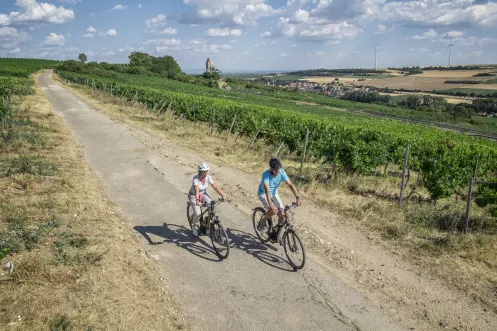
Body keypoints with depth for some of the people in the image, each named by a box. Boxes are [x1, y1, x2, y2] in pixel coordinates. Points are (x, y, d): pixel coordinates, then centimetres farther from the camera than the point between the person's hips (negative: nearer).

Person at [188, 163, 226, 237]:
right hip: (193, 195, -4)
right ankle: (195, 227, 13)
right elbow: (197, 190, -43)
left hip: (203, 194, 4)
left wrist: (223, 195, -30)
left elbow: (215, 187, -20)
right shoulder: (196, 178, -30)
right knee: (198, 213, -16)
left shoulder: (208, 177, -17)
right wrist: (197, 200, -57)